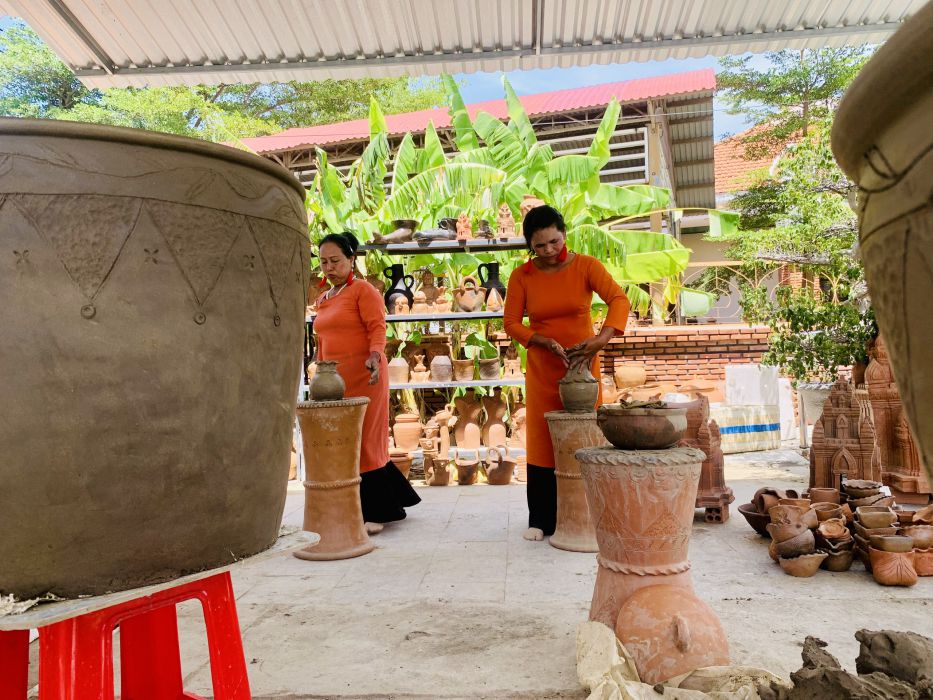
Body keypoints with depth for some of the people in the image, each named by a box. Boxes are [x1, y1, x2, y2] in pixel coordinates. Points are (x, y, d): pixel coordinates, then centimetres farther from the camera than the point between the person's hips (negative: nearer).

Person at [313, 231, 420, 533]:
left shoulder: (363, 290, -3)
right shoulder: (322, 300, 20)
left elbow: (377, 327, -13)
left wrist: (375, 355, -30)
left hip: (362, 376, -8)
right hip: (334, 380, 8)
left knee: (363, 442, -5)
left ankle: (376, 513, 6)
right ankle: (391, 501, 22)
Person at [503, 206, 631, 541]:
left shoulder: (586, 266, -8)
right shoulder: (521, 276, -4)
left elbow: (620, 300, -19)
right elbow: (511, 322, -4)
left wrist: (603, 338, -35)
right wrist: (545, 342, -18)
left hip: (582, 364, 0)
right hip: (542, 369, 1)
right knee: (542, 440, 2)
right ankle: (541, 519, 12)